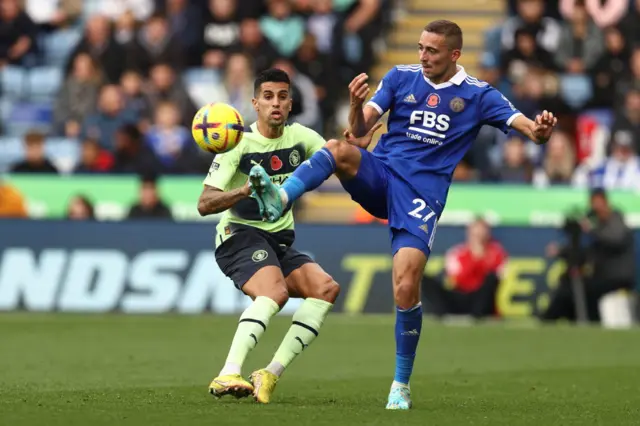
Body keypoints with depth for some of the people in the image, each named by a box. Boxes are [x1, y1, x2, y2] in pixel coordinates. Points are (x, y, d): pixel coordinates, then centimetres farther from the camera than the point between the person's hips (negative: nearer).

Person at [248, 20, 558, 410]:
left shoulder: (477, 95, 4)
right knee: (339, 149, -31)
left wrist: (539, 130, -32)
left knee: (406, 288, -15)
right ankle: (279, 199, -51)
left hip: (423, 194, -2)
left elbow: (522, 123, -7)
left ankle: (401, 385, 0)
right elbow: (361, 129, 1)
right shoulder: (401, 77, 8)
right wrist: (357, 104, -22)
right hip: (379, 175, 2)